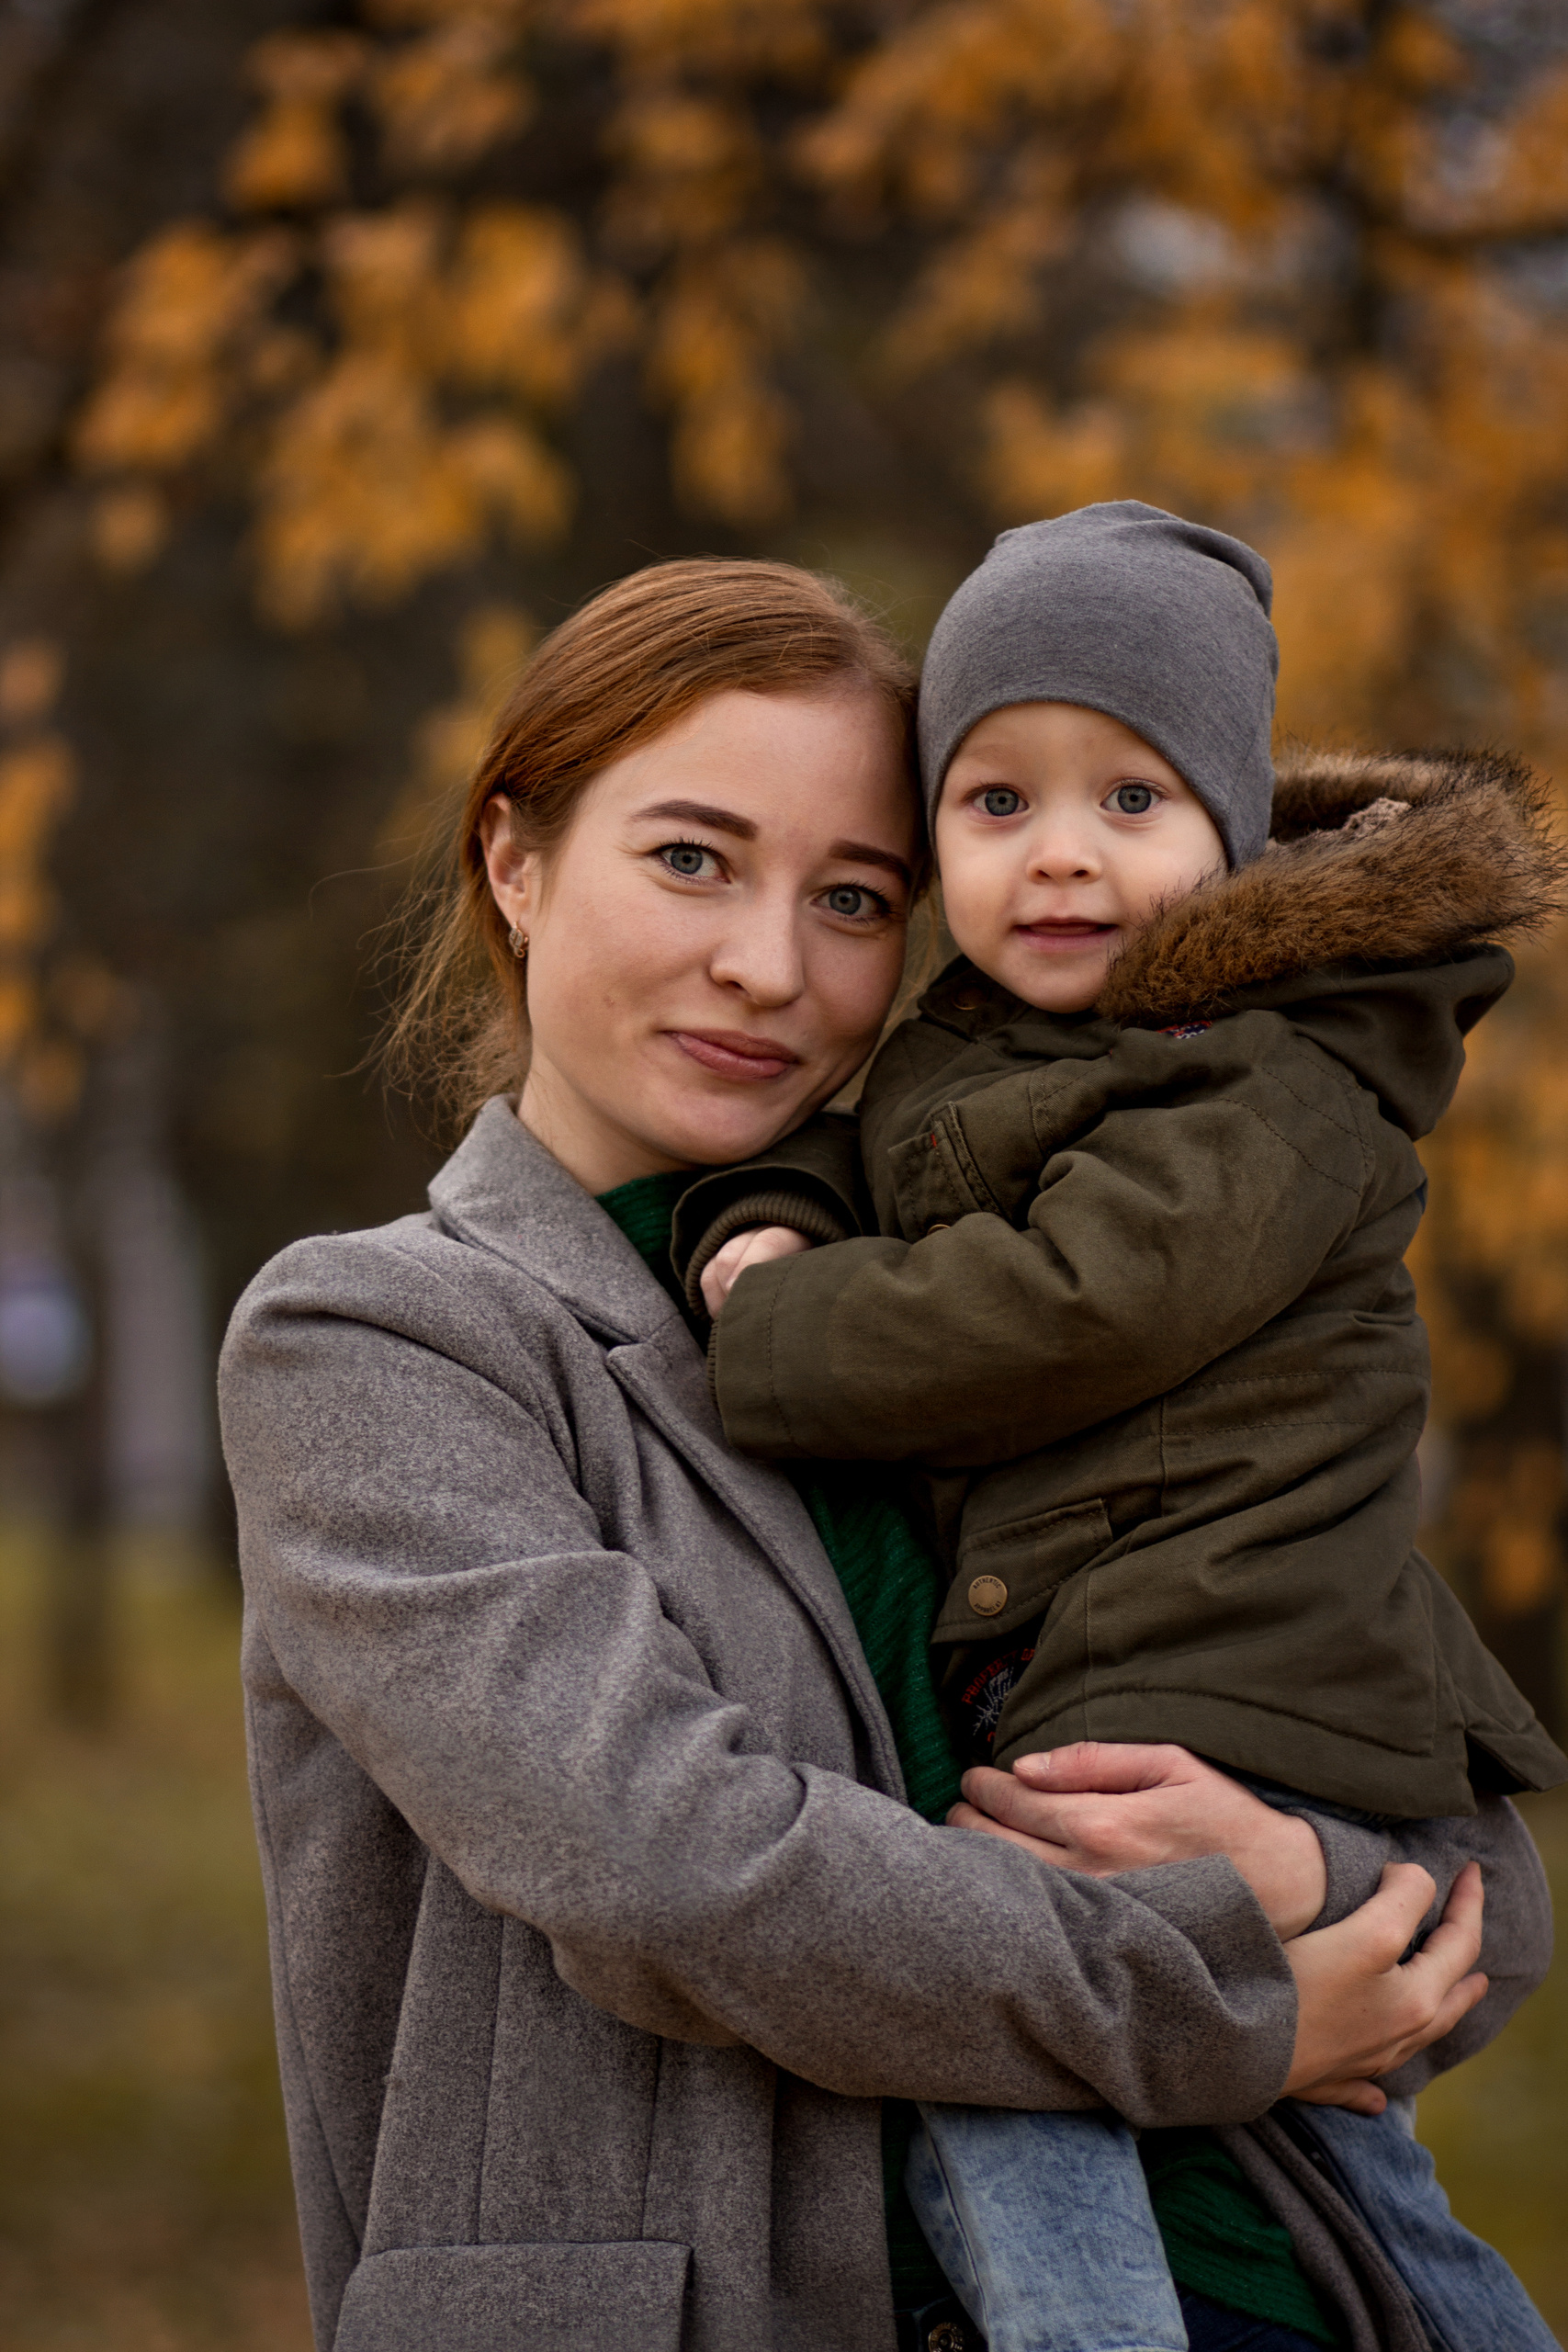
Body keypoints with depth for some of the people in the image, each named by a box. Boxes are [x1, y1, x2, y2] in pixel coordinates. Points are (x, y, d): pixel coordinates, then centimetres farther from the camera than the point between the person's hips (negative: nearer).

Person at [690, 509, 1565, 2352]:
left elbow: (1066, 1309, -20)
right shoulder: (966, 1066, 15)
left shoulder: (1275, 1094, -11)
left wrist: (772, 1334, -9)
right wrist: (769, 1239, -1)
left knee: (980, 2077, -22)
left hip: (1226, 1713, -9)